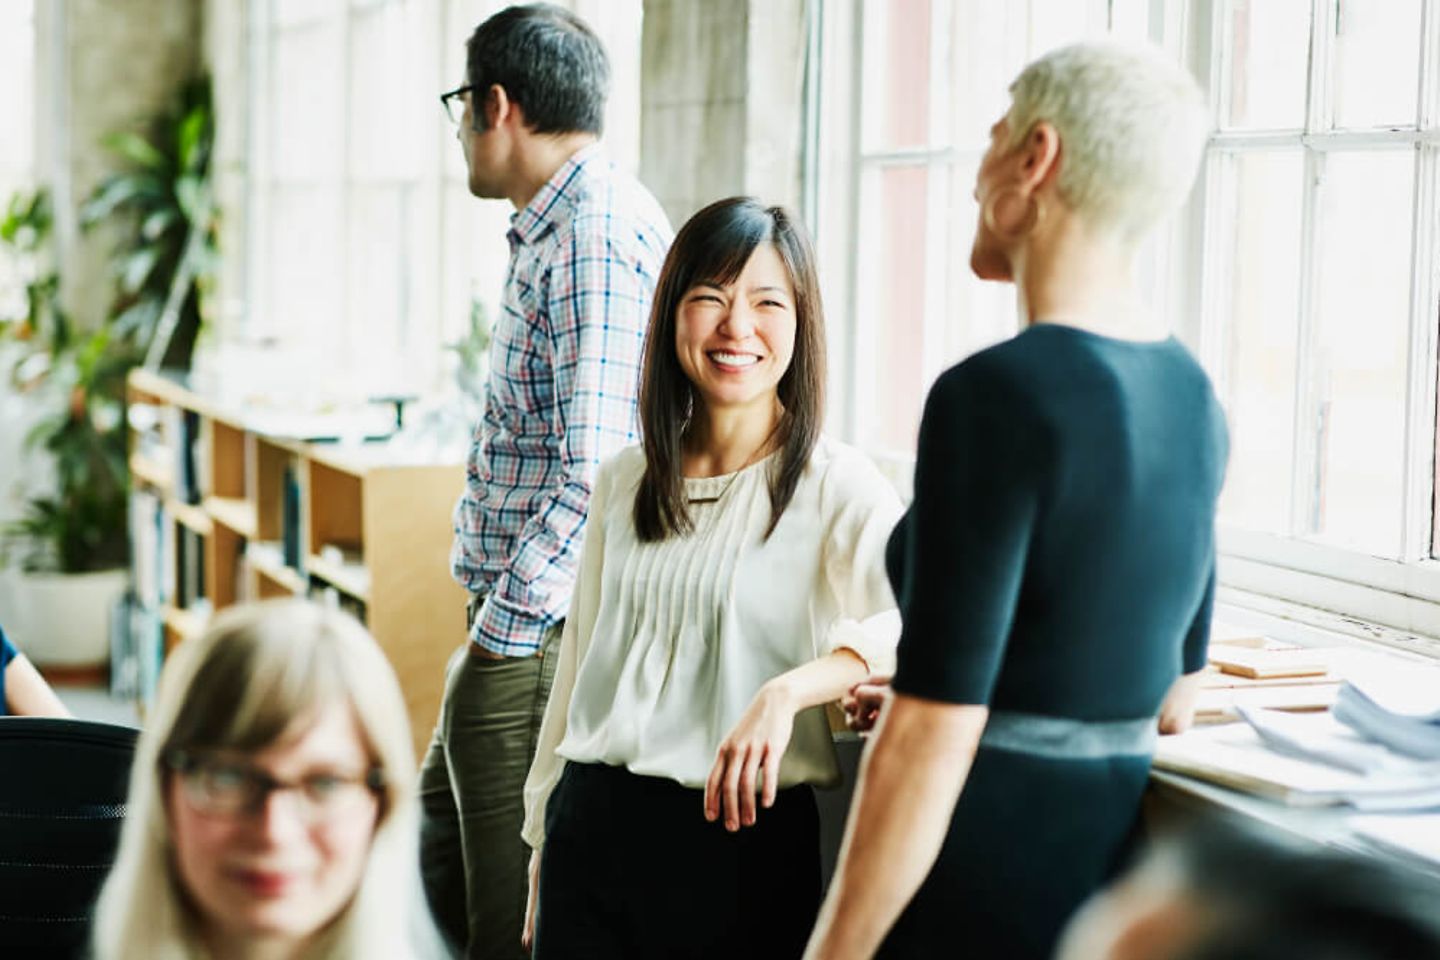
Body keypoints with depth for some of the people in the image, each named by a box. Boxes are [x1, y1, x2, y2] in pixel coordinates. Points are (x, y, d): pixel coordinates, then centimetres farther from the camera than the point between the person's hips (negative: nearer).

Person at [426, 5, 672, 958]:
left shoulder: (597, 235, -18)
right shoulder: (559, 228, 15)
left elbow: (594, 474, -25)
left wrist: (500, 631, -20)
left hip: (539, 647, -11)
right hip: (522, 627, 11)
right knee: (434, 870, 20)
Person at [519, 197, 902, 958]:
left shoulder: (837, 487, -7)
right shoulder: (622, 482, 10)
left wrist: (789, 691, -36)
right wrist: (544, 842, 18)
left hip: (740, 839, -4)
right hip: (593, 830, 5)